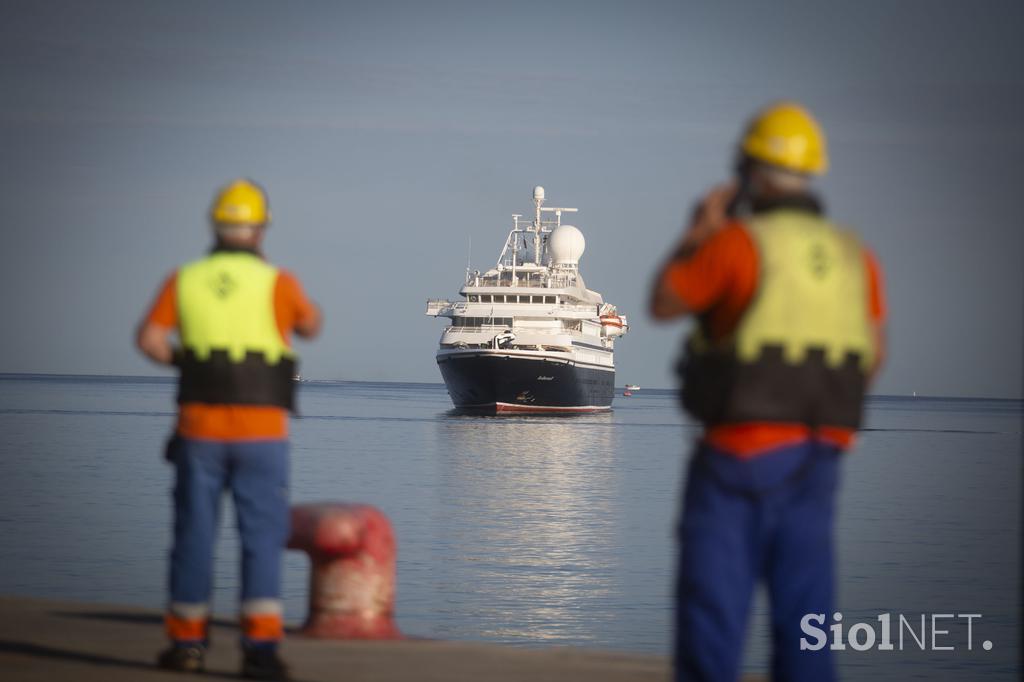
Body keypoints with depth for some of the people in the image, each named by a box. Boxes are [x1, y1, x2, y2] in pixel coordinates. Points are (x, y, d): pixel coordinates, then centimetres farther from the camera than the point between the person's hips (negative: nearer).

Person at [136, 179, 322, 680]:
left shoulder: (185, 280, 2)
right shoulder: (277, 282, -3)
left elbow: (149, 339, -6)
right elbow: (311, 327, 16)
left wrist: (181, 361, 13)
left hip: (199, 427, 2)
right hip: (262, 431, -2)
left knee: (194, 532, 11)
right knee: (262, 536, -1)